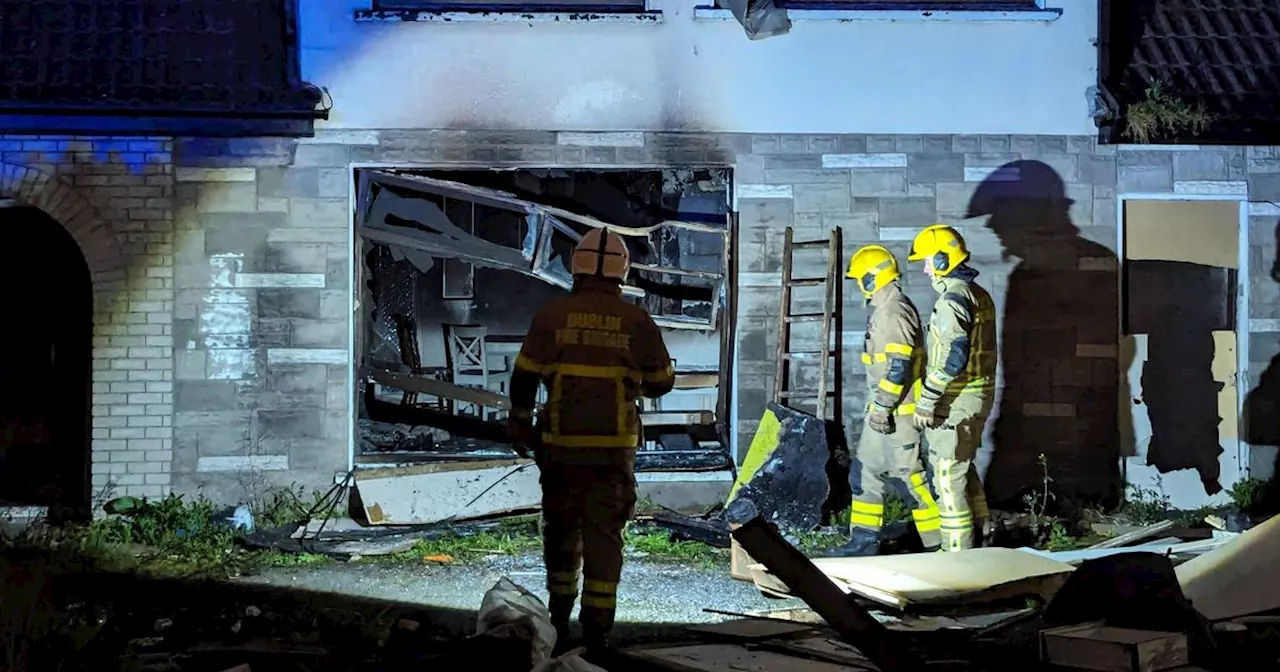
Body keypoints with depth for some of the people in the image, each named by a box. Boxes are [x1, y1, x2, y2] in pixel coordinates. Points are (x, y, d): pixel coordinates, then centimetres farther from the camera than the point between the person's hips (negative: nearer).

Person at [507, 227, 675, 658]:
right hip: (614, 445, 0)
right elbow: (662, 382, 5)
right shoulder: (637, 321, -3)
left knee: (562, 526, 16)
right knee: (604, 533, 3)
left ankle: (559, 617, 23)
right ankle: (596, 627, -2)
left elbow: (524, 377, -2)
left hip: (562, 443, 1)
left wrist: (520, 424, 12)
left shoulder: (552, 315, -4)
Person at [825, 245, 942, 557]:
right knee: (864, 471, 13)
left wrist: (882, 406, -22)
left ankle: (940, 540, 1)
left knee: (905, 473, -6)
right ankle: (864, 540, 18)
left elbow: (899, 365, -24)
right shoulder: (885, 309, 15)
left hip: (895, 411, -11)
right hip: (883, 409, 11)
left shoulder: (892, 312, -18)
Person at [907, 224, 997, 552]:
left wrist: (926, 401, -24)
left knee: (948, 477, -3)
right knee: (965, 469, 21)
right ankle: (981, 537, 28)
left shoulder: (953, 299, -18)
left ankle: (958, 549, 0)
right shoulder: (979, 295, 12)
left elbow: (953, 357, -26)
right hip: (979, 397, 10)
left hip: (955, 402, -10)